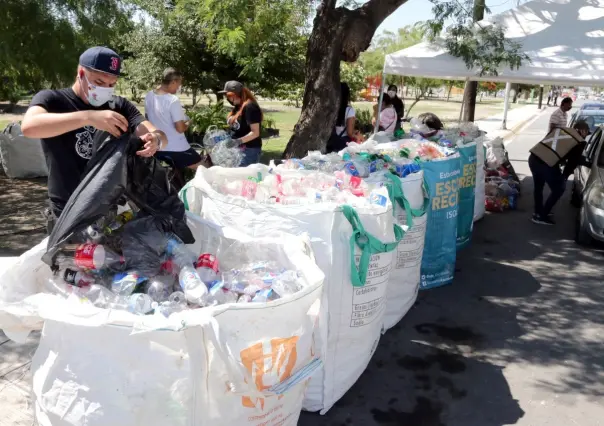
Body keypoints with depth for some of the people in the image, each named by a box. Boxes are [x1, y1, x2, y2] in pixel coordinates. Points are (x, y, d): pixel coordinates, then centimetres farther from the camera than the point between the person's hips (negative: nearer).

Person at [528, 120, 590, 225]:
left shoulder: (560, 129, 21)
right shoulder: (580, 142, 6)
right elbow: (574, 161, 10)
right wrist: (565, 175, 27)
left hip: (533, 157, 6)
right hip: (547, 165, -6)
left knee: (538, 187, 28)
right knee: (558, 189, 17)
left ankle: (538, 212, 42)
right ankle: (542, 216, 21)